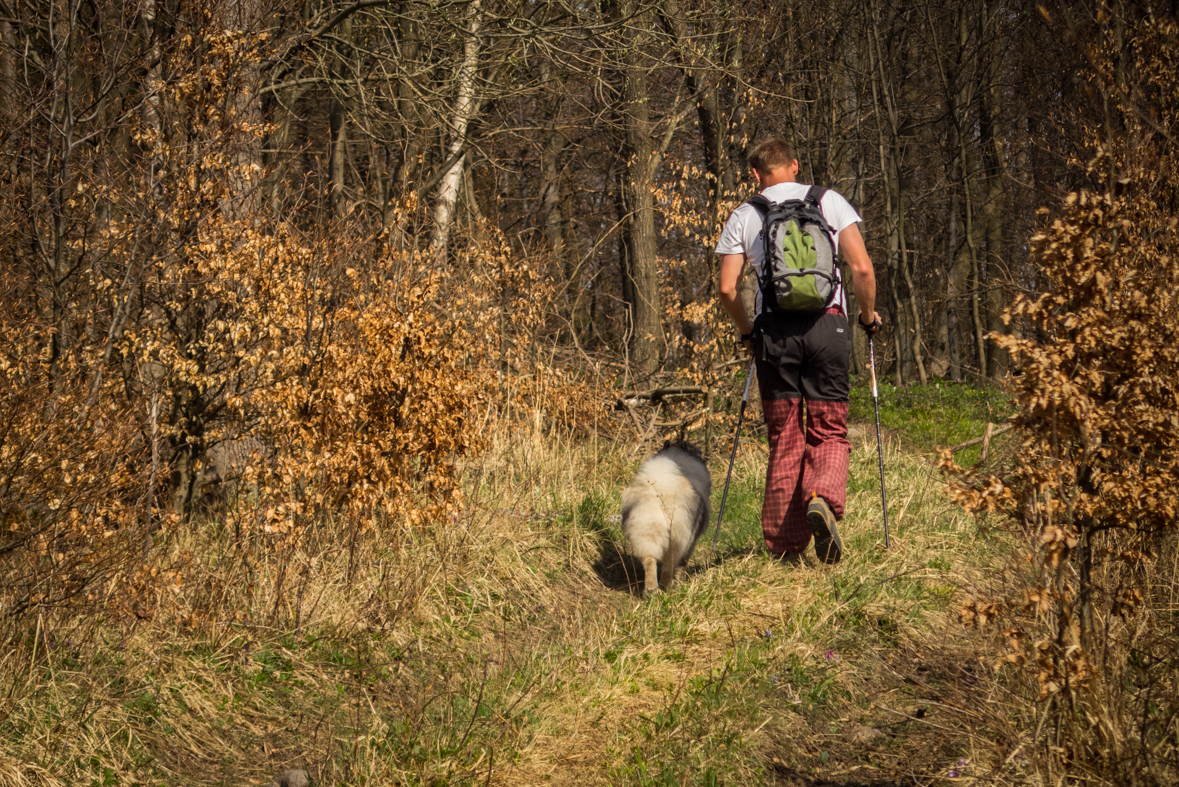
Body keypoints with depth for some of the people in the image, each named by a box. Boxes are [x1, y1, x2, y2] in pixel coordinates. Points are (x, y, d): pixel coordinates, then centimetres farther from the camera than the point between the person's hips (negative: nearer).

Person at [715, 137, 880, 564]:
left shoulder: (744, 215, 10)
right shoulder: (829, 201, 9)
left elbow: (727, 288, 2)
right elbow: (862, 268, -2)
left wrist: (747, 332, 18)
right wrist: (868, 315, 13)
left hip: (774, 329, 1)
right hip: (827, 325, -1)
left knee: (784, 438, 8)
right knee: (829, 431, 7)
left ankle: (784, 545, 7)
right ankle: (823, 498, -23)